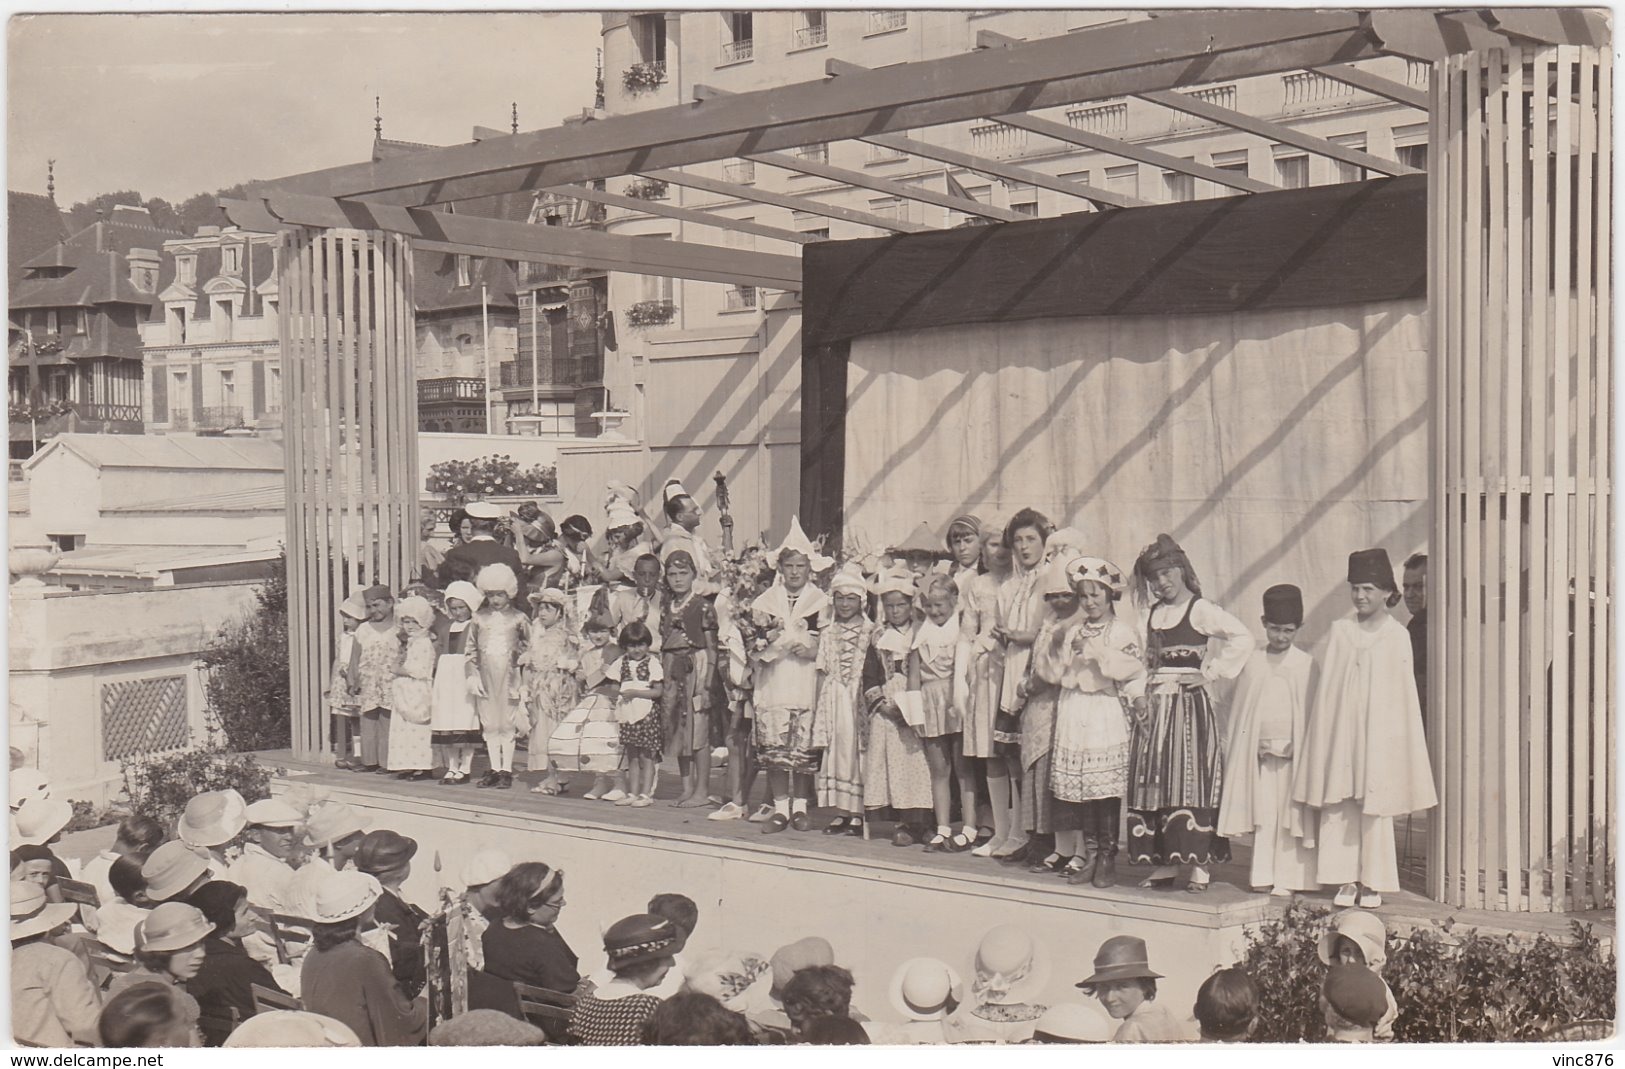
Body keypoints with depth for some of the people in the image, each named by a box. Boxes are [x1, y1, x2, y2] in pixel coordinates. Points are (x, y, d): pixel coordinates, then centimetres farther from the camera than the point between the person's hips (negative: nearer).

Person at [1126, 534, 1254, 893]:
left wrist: (1210, 674, -15)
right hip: (1156, 702, 7)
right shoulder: (1155, 613, 14)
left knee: (1191, 778, -7)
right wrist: (1140, 695, 3)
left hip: (1191, 702, -7)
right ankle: (1165, 862, 12)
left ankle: (1199, 863, -2)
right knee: (1156, 780, 6)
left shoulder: (1200, 609, -6)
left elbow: (1243, 638, -16)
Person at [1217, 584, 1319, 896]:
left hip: (1292, 751, -2)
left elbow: (1311, 710, 0)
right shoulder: (1253, 662, 6)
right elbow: (1239, 707, 9)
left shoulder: (1305, 664, 0)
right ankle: (1263, 876, 12)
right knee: (1262, 814, 5)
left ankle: (1288, 878, 8)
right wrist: (1233, 749, 4)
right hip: (1259, 750, 2)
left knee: (1291, 815, 2)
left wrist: (1296, 746, -8)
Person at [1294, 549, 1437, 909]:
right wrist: (1327, 731, 3)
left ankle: (1373, 882, 12)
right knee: (1339, 805, 1)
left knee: (1375, 807, 2)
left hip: (1378, 733, -2)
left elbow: (1403, 694, 1)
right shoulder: (1340, 630, 7)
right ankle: (1346, 880, 9)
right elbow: (1327, 688, 8)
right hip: (1341, 731, 2)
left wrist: (1397, 741, -3)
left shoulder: (1397, 636, 0)